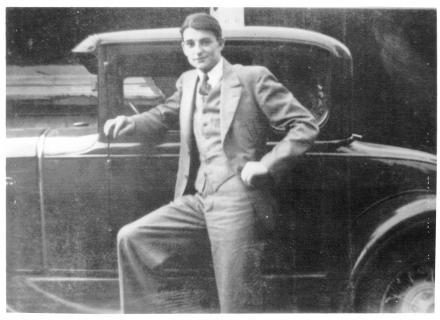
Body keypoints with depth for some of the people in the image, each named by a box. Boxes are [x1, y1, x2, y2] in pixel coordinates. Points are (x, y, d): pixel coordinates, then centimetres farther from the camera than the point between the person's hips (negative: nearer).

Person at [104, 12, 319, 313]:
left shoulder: (253, 77, -4)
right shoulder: (187, 82, 14)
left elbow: (306, 126, -5)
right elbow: (165, 114, 31)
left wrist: (265, 164, -14)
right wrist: (131, 122, 10)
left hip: (236, 203, -6)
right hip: (197, 200, 6)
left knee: (237, 306, -2)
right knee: (132, 238, -3)